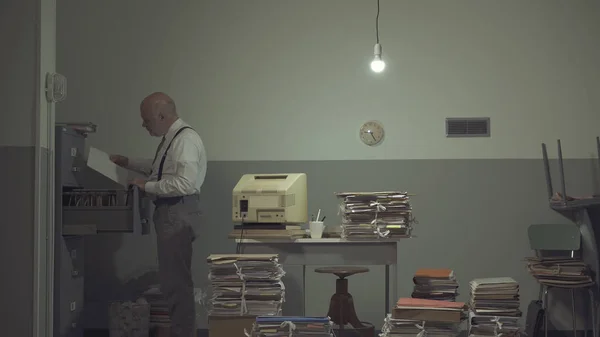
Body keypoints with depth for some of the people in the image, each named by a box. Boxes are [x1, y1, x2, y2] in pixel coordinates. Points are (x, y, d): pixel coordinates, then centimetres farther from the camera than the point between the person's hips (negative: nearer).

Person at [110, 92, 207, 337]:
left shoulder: (185, 140, -20)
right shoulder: (171, 138, 12)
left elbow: (184, 183, -28)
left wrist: (147, 186, -19)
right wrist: (128, 163, 23)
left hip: (178, 214, -11)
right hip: (169, 212, 11)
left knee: (176, 278, -5)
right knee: (173, 277, 17)